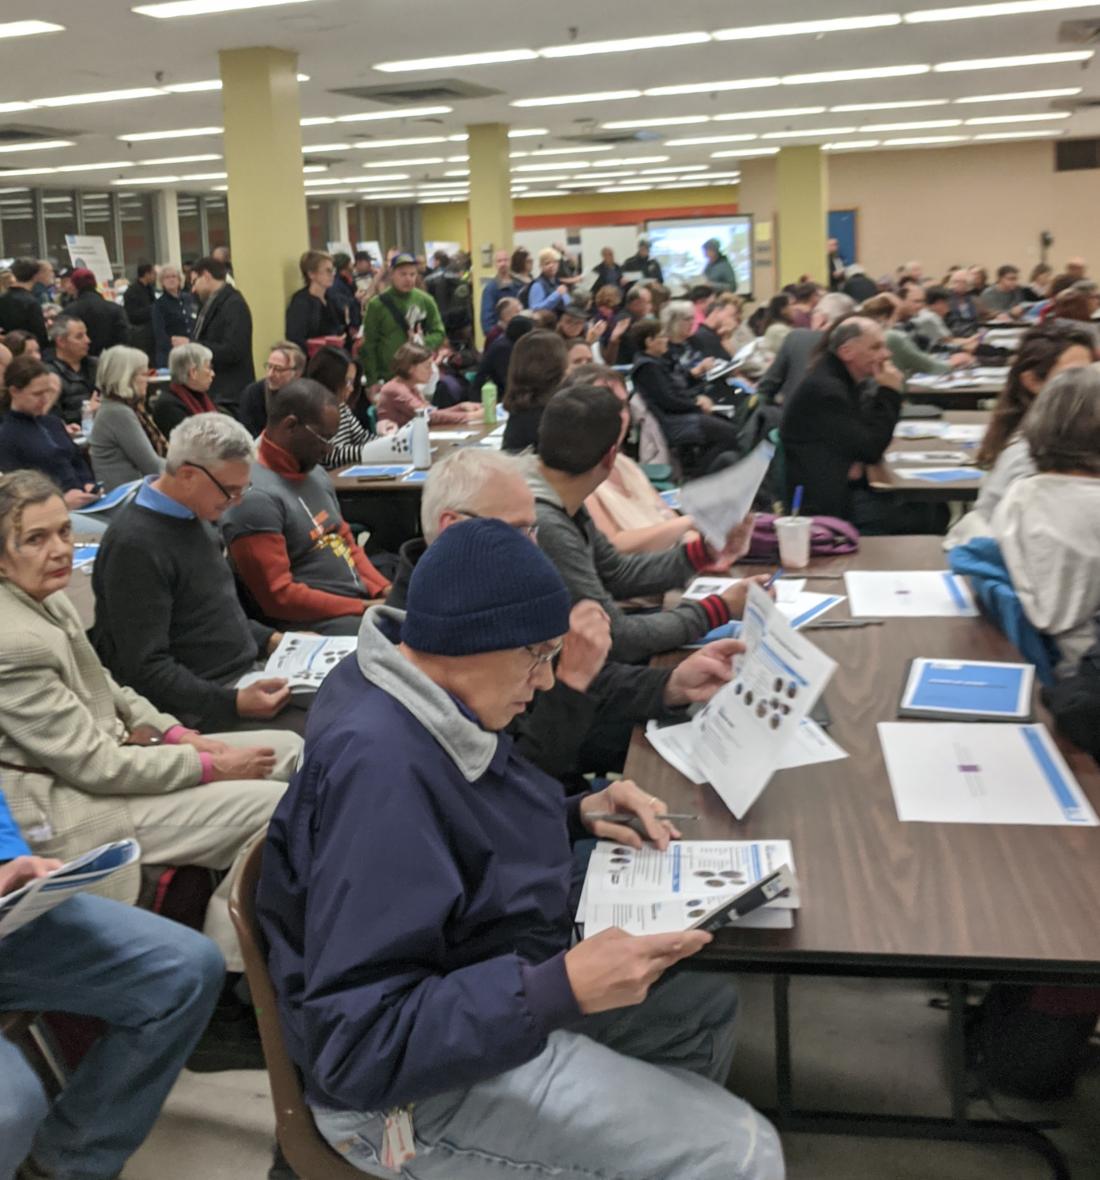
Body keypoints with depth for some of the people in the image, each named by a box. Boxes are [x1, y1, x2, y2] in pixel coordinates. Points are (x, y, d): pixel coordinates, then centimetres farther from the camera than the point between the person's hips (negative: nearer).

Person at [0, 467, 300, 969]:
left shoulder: (45, 598, 4)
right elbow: (93, 765, -23)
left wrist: (177, 734, 1)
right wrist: (212, 767, -15)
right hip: (70, 808, -10)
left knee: (288, 749, 5)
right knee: (275, 806, -19)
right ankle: (223, 972, -3)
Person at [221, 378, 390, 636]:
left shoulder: (315, 475, 15)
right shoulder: (255, 497, -15)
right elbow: (279, 597, -17)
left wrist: (385, 590, 3)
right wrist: (362, 608, -16)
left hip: (363, 601, 9)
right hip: (312, 622, -9)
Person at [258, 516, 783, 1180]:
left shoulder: (422, 700, -4)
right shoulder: (379, 765, -32)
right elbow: (360, 1050, -31)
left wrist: (575, 814, 0)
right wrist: (563, 989, -34)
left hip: (497, 993, 10)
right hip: (418, 1085, -9)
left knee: (706, 1010, 18)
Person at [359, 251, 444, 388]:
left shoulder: (425, 300, 3)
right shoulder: (377, 304, -5)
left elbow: (439, 332, 6)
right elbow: (369, 344, -4)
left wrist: (424, 344, -16)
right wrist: (372, 380, -7)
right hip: (388, 377, -3)